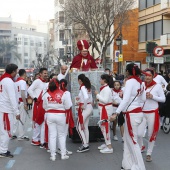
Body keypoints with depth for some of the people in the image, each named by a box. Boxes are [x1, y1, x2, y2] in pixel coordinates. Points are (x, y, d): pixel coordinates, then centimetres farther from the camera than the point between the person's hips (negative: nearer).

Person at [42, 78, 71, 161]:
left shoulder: (46, 94, -5)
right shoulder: (63, 94, -11)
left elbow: (44, 106, 2)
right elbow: (67, 106, -6)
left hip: (50, 115, 1)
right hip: (60, 115, -1)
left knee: (52, 135, 7)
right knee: (61, 135, 11)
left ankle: (53, 155, 9)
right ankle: (63, 154, 14)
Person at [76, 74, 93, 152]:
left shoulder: (82, 87, -16)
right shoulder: (88, 87, 10)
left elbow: (86, 97, -31)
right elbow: (90, 98, 13)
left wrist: (84, 106, -19)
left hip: (85, 108, -9)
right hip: (89, 107, 9)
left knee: (79, 127, -3)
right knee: (85, 127, 14)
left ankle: (85, 145, -4)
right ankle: (86, 144, 19)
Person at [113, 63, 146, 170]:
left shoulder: (130, 81, -14)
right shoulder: (140, 82, 10)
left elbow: (125, 100, -22)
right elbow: (144, 98, 14)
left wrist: (116, 113, -25)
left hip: (132, 114, -9)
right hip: (138, 112, 9)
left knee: (132, 141, -2)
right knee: (128, 139, 14)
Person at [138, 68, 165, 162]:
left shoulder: (157, 86, -6)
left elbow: (163, 99, -5)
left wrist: (152, 96, -16)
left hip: (152, 113, -1)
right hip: (141, 113, 1)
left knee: (151, 134, 7)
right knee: (139, 134, -6)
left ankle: (149, 154, 23)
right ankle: (140, 146, 24)